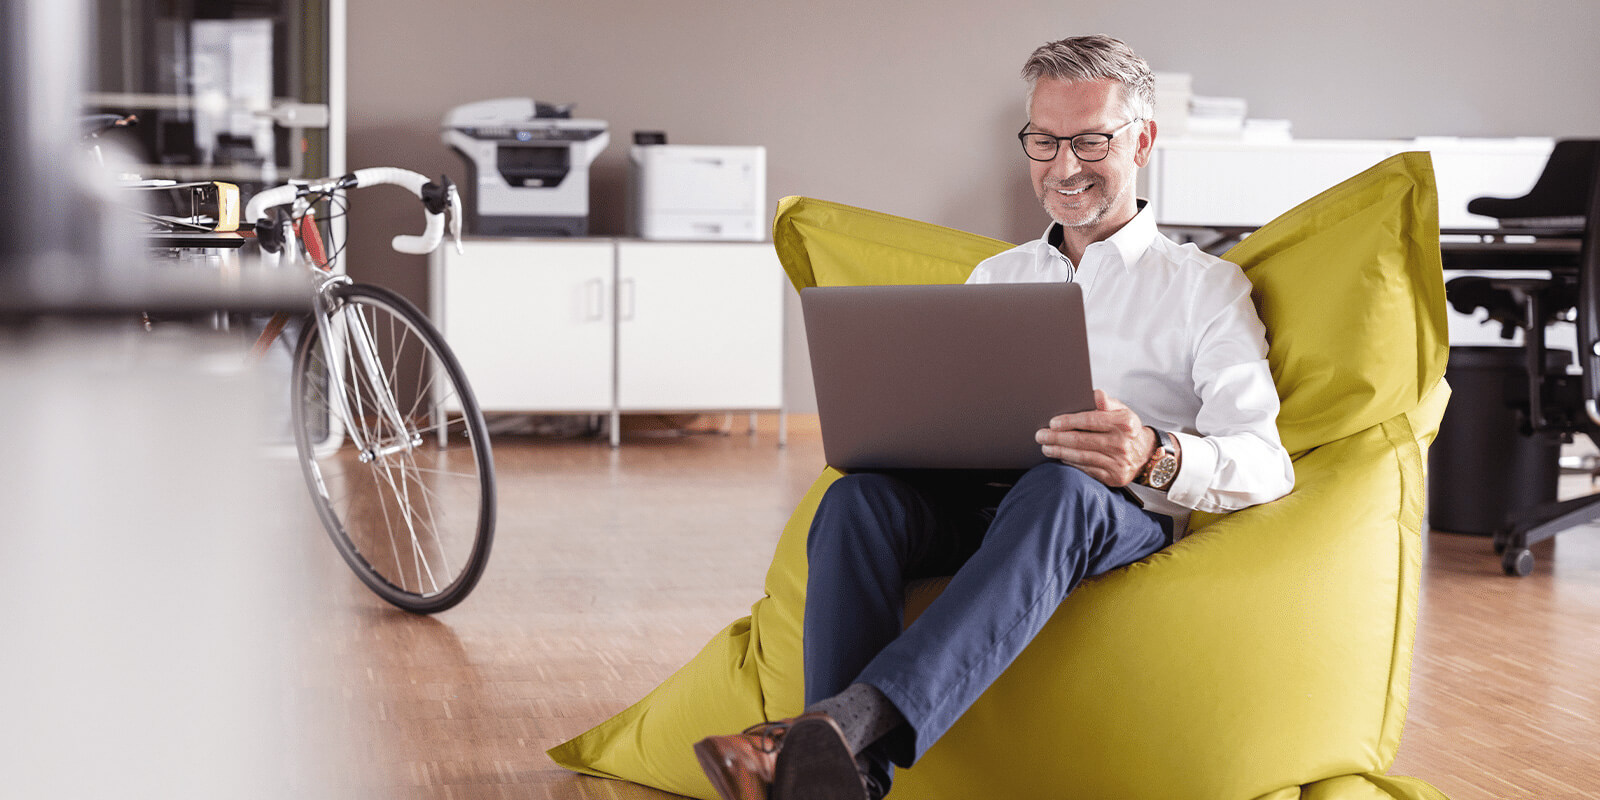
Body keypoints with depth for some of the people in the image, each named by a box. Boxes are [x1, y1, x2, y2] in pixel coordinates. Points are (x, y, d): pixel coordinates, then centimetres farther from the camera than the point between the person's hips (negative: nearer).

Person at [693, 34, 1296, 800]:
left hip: (1121, 519, -4)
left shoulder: (1205, 286, 11)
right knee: (857, 496, -30)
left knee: (1058, 487, -40)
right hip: (970, 502, 4)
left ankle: (859, 716, -59)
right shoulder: (995, 277, 28)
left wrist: (1156, 457, -27)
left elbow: (1264, 463, -3)